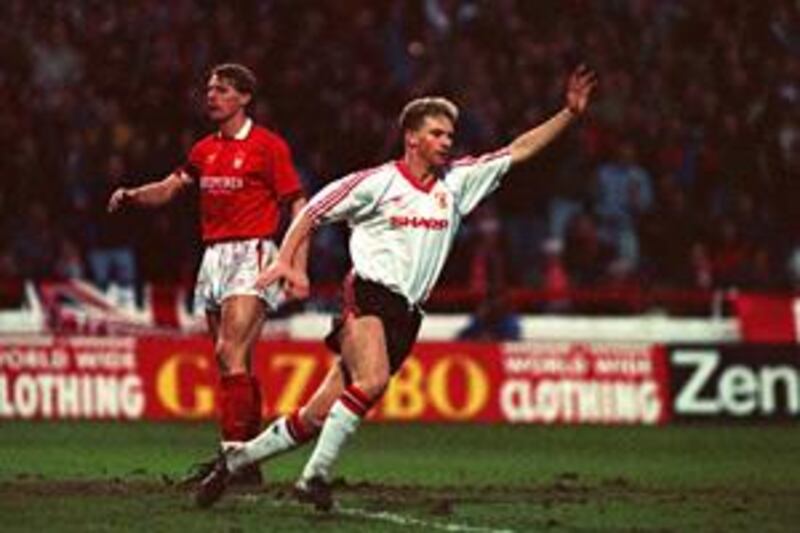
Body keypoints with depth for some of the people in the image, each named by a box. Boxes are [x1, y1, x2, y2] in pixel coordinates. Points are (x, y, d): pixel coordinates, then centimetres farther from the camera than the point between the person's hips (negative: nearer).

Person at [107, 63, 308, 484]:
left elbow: (299, 207, -4)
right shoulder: (205, 150, 16)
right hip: (213, 257, 7)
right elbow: (170, 188, 16)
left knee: (231, 354, -19)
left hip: (251, 256, -7)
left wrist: (298, 269, -12)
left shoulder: (267, 146, -4)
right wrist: (131, 196, -6)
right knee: (235, 365, 7)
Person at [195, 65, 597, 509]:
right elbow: (313, 211, 5)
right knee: (373, 379, -33)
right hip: (368, 294, -5)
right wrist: (285, 260, -5)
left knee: (318, 416, 1)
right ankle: (315, 475, -26)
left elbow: (518, 151, 15)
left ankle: (236, 458, 15)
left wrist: (569, 113, 7)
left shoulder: (457, 181, 13)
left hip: (406, 314, 5)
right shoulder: (378, 183, -1)